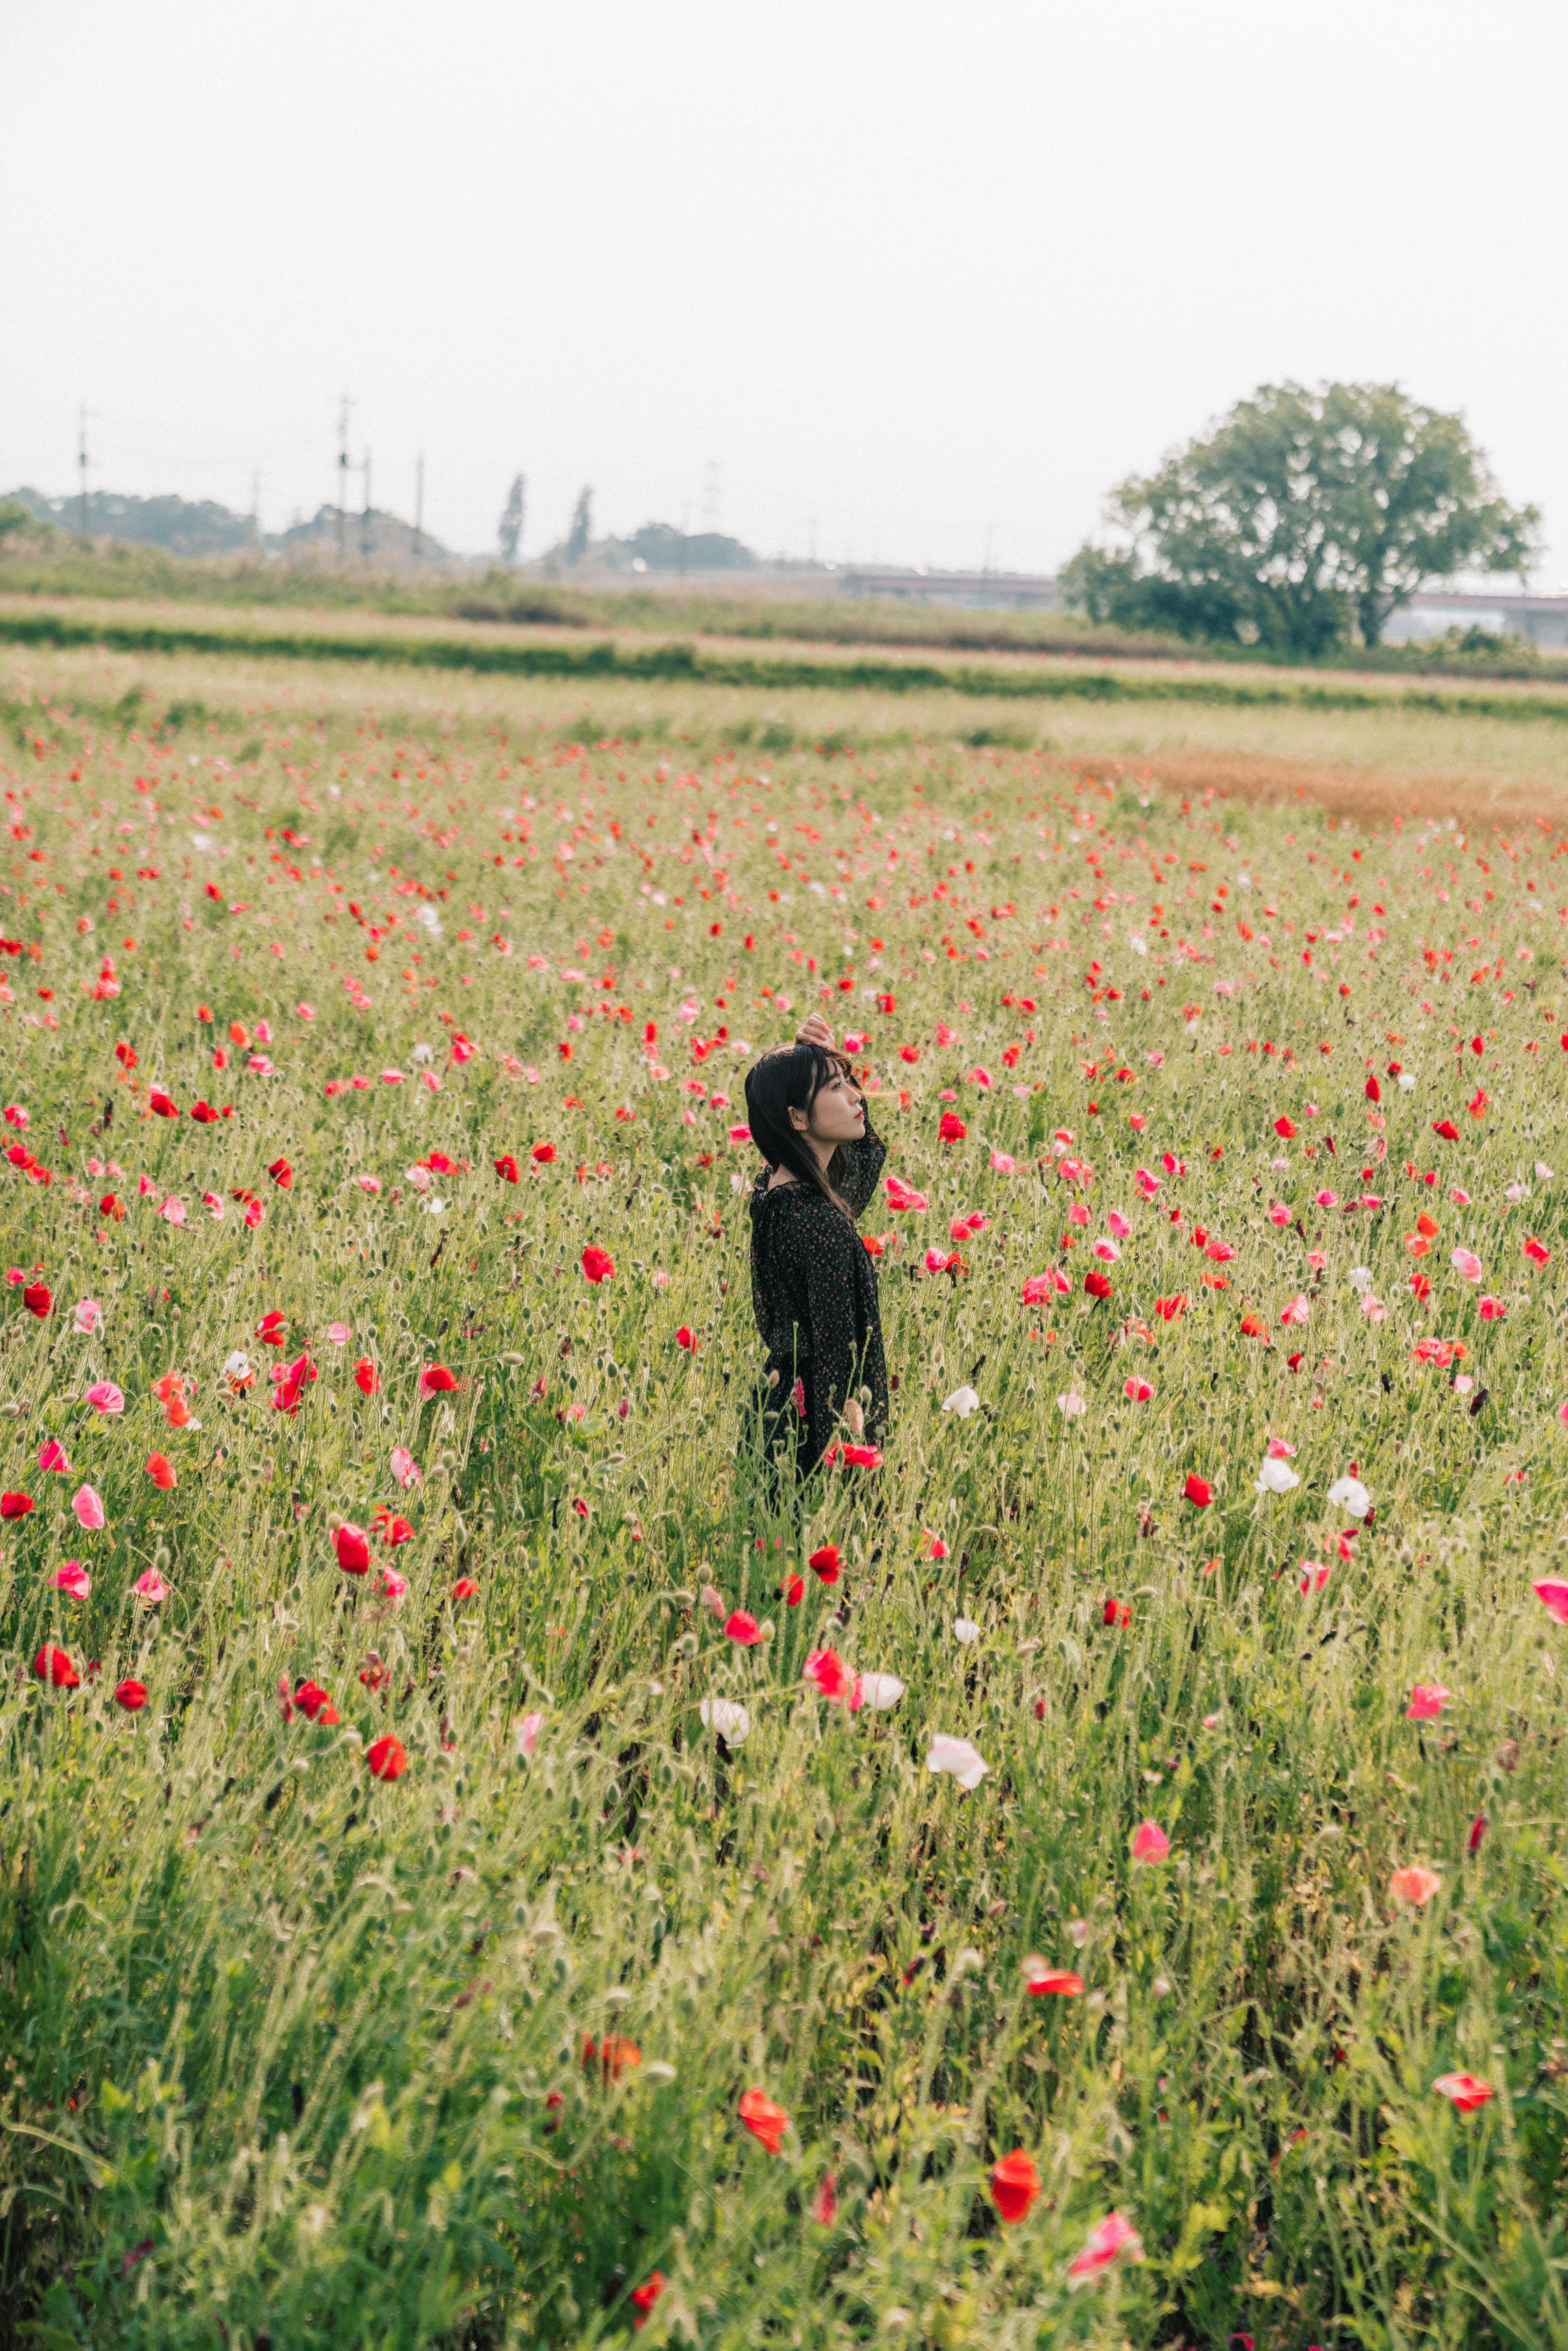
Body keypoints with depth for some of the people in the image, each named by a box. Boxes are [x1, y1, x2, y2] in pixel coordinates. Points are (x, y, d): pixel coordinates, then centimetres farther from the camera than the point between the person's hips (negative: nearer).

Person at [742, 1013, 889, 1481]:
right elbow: (838, 1359, -22)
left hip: (780, 1402, 10)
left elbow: (868, 1152, 22)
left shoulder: (774, 1191, 3)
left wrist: (827, 1062, 9)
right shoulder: (820, 1224, -24)